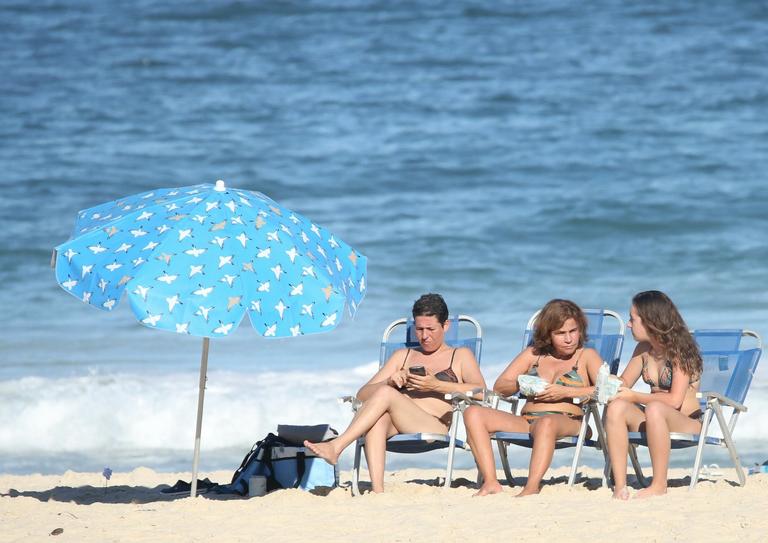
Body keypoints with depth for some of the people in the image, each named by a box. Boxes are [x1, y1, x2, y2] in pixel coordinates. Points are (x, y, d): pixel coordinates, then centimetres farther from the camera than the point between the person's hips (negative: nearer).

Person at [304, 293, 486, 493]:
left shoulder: (460, 356, 21)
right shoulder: (403, 356, 31)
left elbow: (481, 390, 0)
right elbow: (362, 394, 19)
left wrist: (436, 385, -10)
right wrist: (390, 382, -3)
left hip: (439, 429, -3)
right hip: (397, 431, 3)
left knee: (385, 394, -28)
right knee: (378, 416, -35)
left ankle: (336, 447, -35)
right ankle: (377, 489, -48)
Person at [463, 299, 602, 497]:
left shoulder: (587, 356, 15)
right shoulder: (533, 354, 25)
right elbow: (499, 386, 18)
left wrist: (565, 392, -12)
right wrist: (520, 385, -4)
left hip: (567, 422, -5)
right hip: (525, 423, 5)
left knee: (547, 422, -42)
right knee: (473, 413, -18)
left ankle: (532, 487, -54)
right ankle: (490, 482, -32)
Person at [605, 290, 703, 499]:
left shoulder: (680, 349, -11)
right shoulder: (643, 349, 11)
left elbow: (674, 400, -19)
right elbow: (624, 383, 16)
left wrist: (634, 397, -15)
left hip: (688, 423, -7)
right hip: (655, 421, 7)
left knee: (654, 409, -39)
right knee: (616, 407, -21)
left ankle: (659, 485, -30)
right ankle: (620, 486, -29)